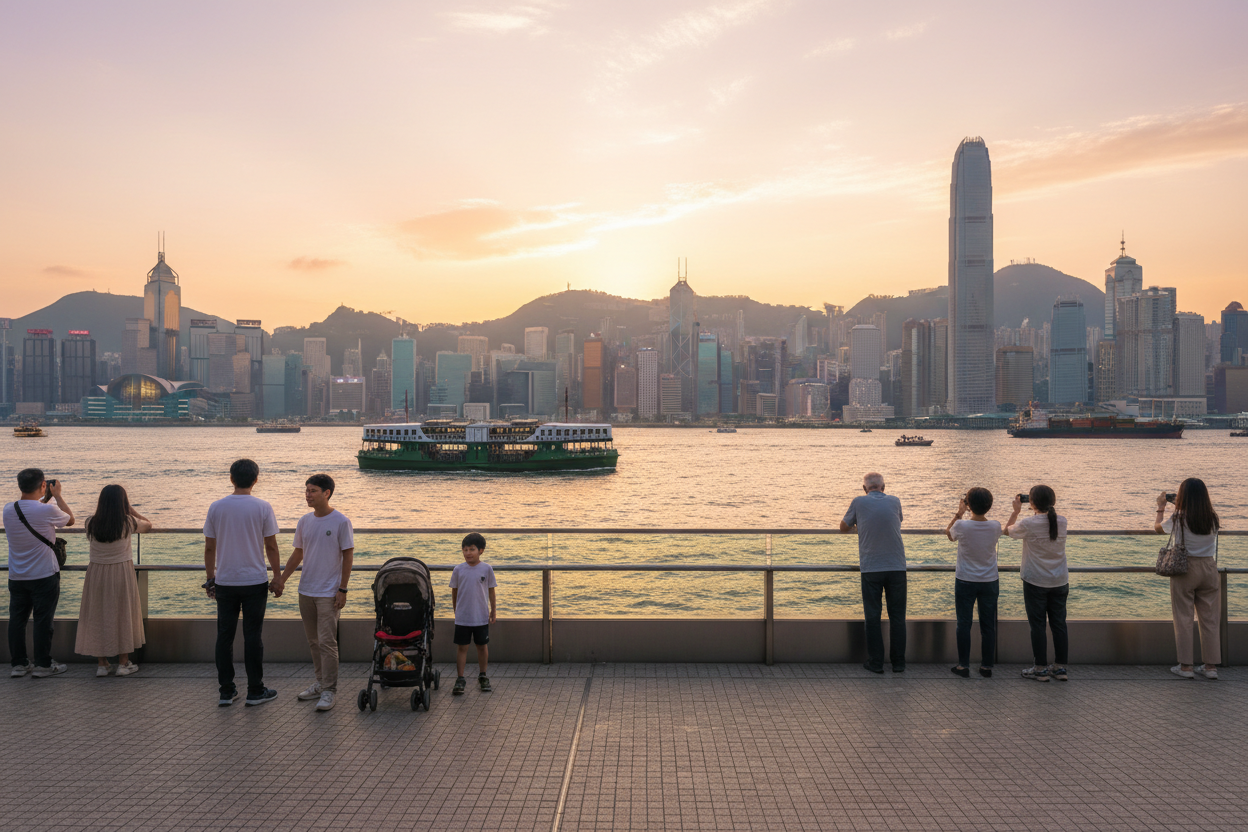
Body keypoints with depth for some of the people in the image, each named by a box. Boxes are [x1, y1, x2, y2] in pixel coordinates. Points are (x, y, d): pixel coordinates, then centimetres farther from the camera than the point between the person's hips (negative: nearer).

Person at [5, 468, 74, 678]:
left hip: (16, 577, 5)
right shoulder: (47, 511, -19)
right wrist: (57, 495, 9)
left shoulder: (8, 509, -4)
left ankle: (18, 664, 19)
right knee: (43, 621, 4)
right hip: (44, 576, -5)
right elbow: (70, 520, 2)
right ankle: (43, 665, 10)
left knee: (17, 619, 13)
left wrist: (45, 498, 21)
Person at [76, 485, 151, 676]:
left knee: (97, 617, 12)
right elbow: (148, 525, 8)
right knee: (123, 616, 9)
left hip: (96, 573, 2)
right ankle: (123, 663, 14)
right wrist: (130, 508, 12)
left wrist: (104, 503, 21)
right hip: (122, 573, -2)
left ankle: (101, 664, 17)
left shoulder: (92, 523, -7)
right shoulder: (128, 523, -12)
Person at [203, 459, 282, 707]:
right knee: (253, 637, 3)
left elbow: (209, 548, 4)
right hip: (254, 582, -2)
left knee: (224, 636, 9)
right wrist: (277, 578, 4)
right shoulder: (262, 508, -7)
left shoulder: (216, 507, 0)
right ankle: (255, 691, 10)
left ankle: (226, 691, 14)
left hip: (225, 582, 2)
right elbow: (271, 547, -4)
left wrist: (210, 578, 14)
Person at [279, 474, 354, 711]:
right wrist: (281, 580, 13)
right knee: (314, 641, 13)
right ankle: (320, 683, 25)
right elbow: (298, 554, 17)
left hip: (329, 593, -6)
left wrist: (342, 589, -11)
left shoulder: (340, 521, -9)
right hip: (306, 591, 6)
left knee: (327, 642, -6)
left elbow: (347, 556, -8)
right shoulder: (304, 521, 7)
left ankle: (329, 690, 1)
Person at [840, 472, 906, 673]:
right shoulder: (895, 502, 5)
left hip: (870, 568, -1)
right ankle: (898, 662, 12)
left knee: (872, 616, 6)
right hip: (897, 566, 2)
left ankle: (876, 662, 9)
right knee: (897, 616, 8)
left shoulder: (859, 502, 0)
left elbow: (844, 527, 14)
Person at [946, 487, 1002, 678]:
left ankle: (963, 666, 10)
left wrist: (959, 513, 9)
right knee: (988, 625, 10)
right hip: (990, 582, 2)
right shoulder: (995, 526, -9)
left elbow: (949, 533, 7)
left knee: (964, 624, 7)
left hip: (965, 582, -2)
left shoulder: (961, 526, -16)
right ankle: (986, 666, 16)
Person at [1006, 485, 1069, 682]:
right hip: (1059, 582, 4)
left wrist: (1016, 511, 12)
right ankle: (1060, 668, 17)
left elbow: (1007, 530, 4)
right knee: (1059, 623, 11)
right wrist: (1048, 506, 16)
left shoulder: (1027, 524, -16)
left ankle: (1041, 669, 9)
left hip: (1035, 582, -4)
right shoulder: (1062, 522, -3)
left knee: (1037, 625, 4)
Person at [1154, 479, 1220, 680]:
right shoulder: (1213, 519, -2)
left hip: (1185, 569, -4)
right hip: (1209, 568, 4)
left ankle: (1186, 666, 7)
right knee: (1209, 619, 10)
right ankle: (1211, 666, 15)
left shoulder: (1178, 519, -11)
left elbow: (1157, 527, 7)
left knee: (1183, 618, 4)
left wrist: (1161, 507, 22)